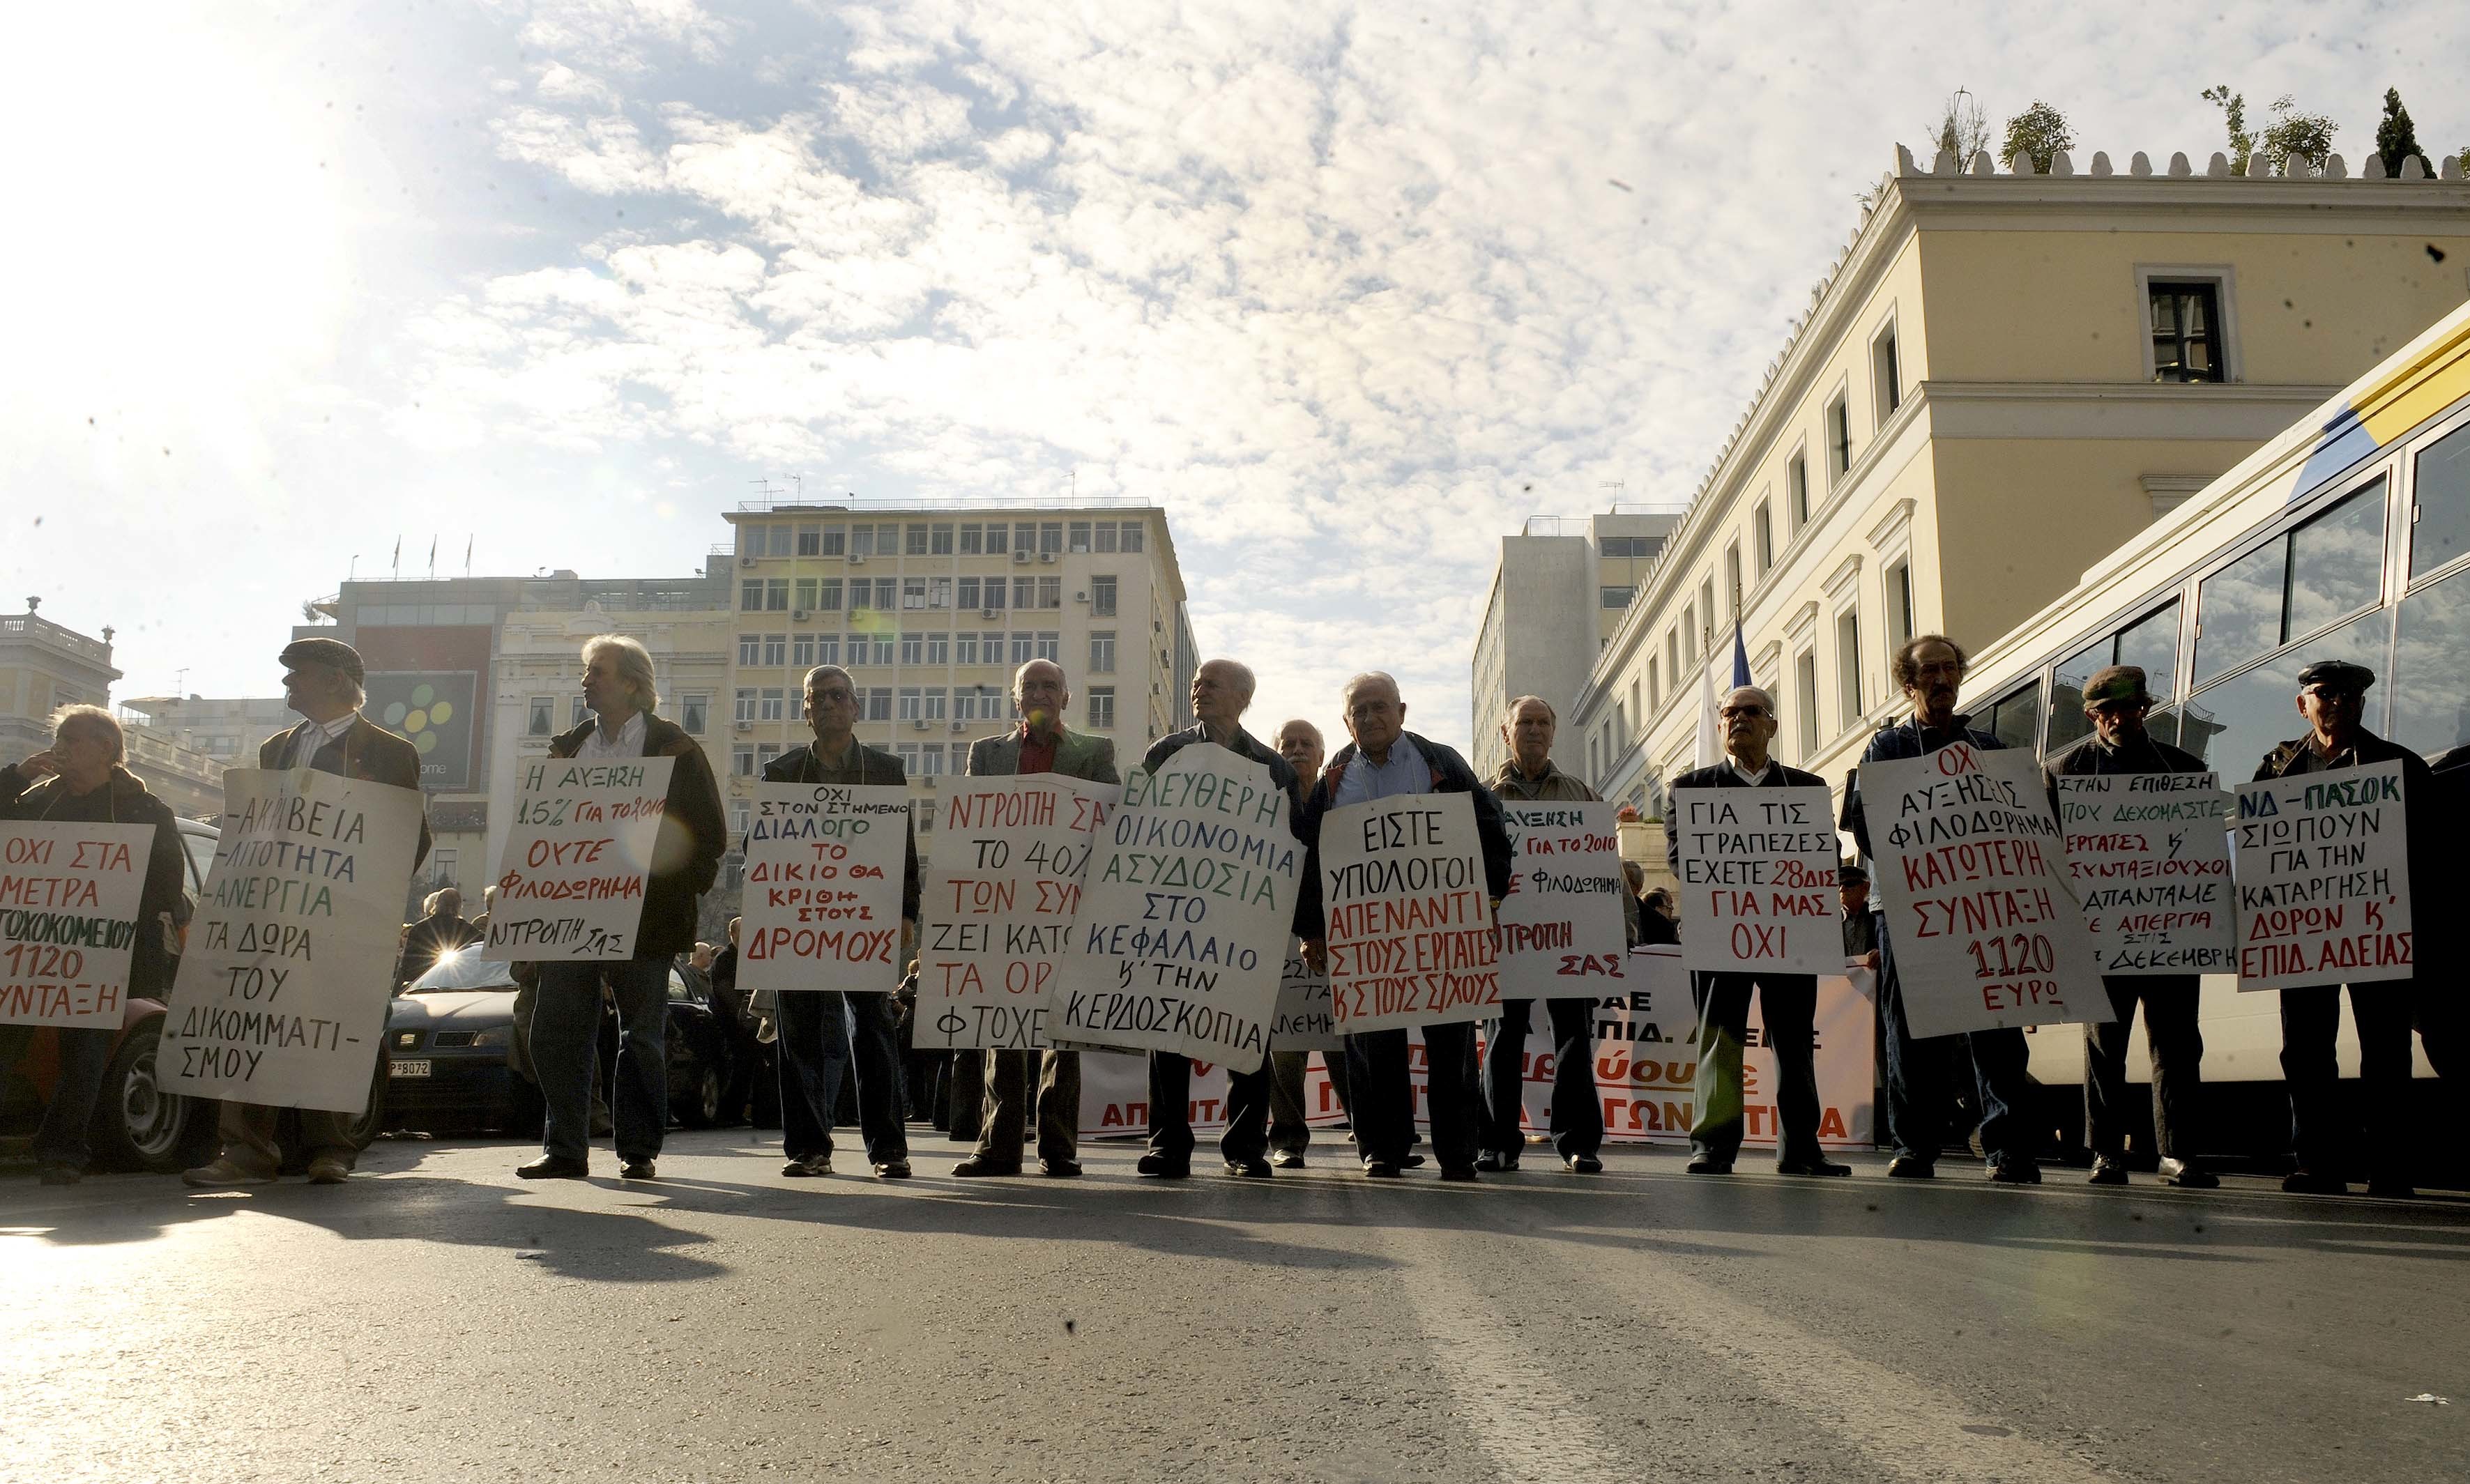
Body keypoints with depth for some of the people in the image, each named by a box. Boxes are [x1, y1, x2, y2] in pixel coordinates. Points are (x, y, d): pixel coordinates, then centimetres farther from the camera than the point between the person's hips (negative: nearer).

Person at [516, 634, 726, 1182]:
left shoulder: (676, 749, 0)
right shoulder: (568, 747, 15)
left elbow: (709, 834, -1)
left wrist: (679, 891, -10)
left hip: (641, 916, -5)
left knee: (643, 1036, 2)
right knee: (555, 1033, 2)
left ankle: (639, 1151, 12)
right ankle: (565, 1149, 11)